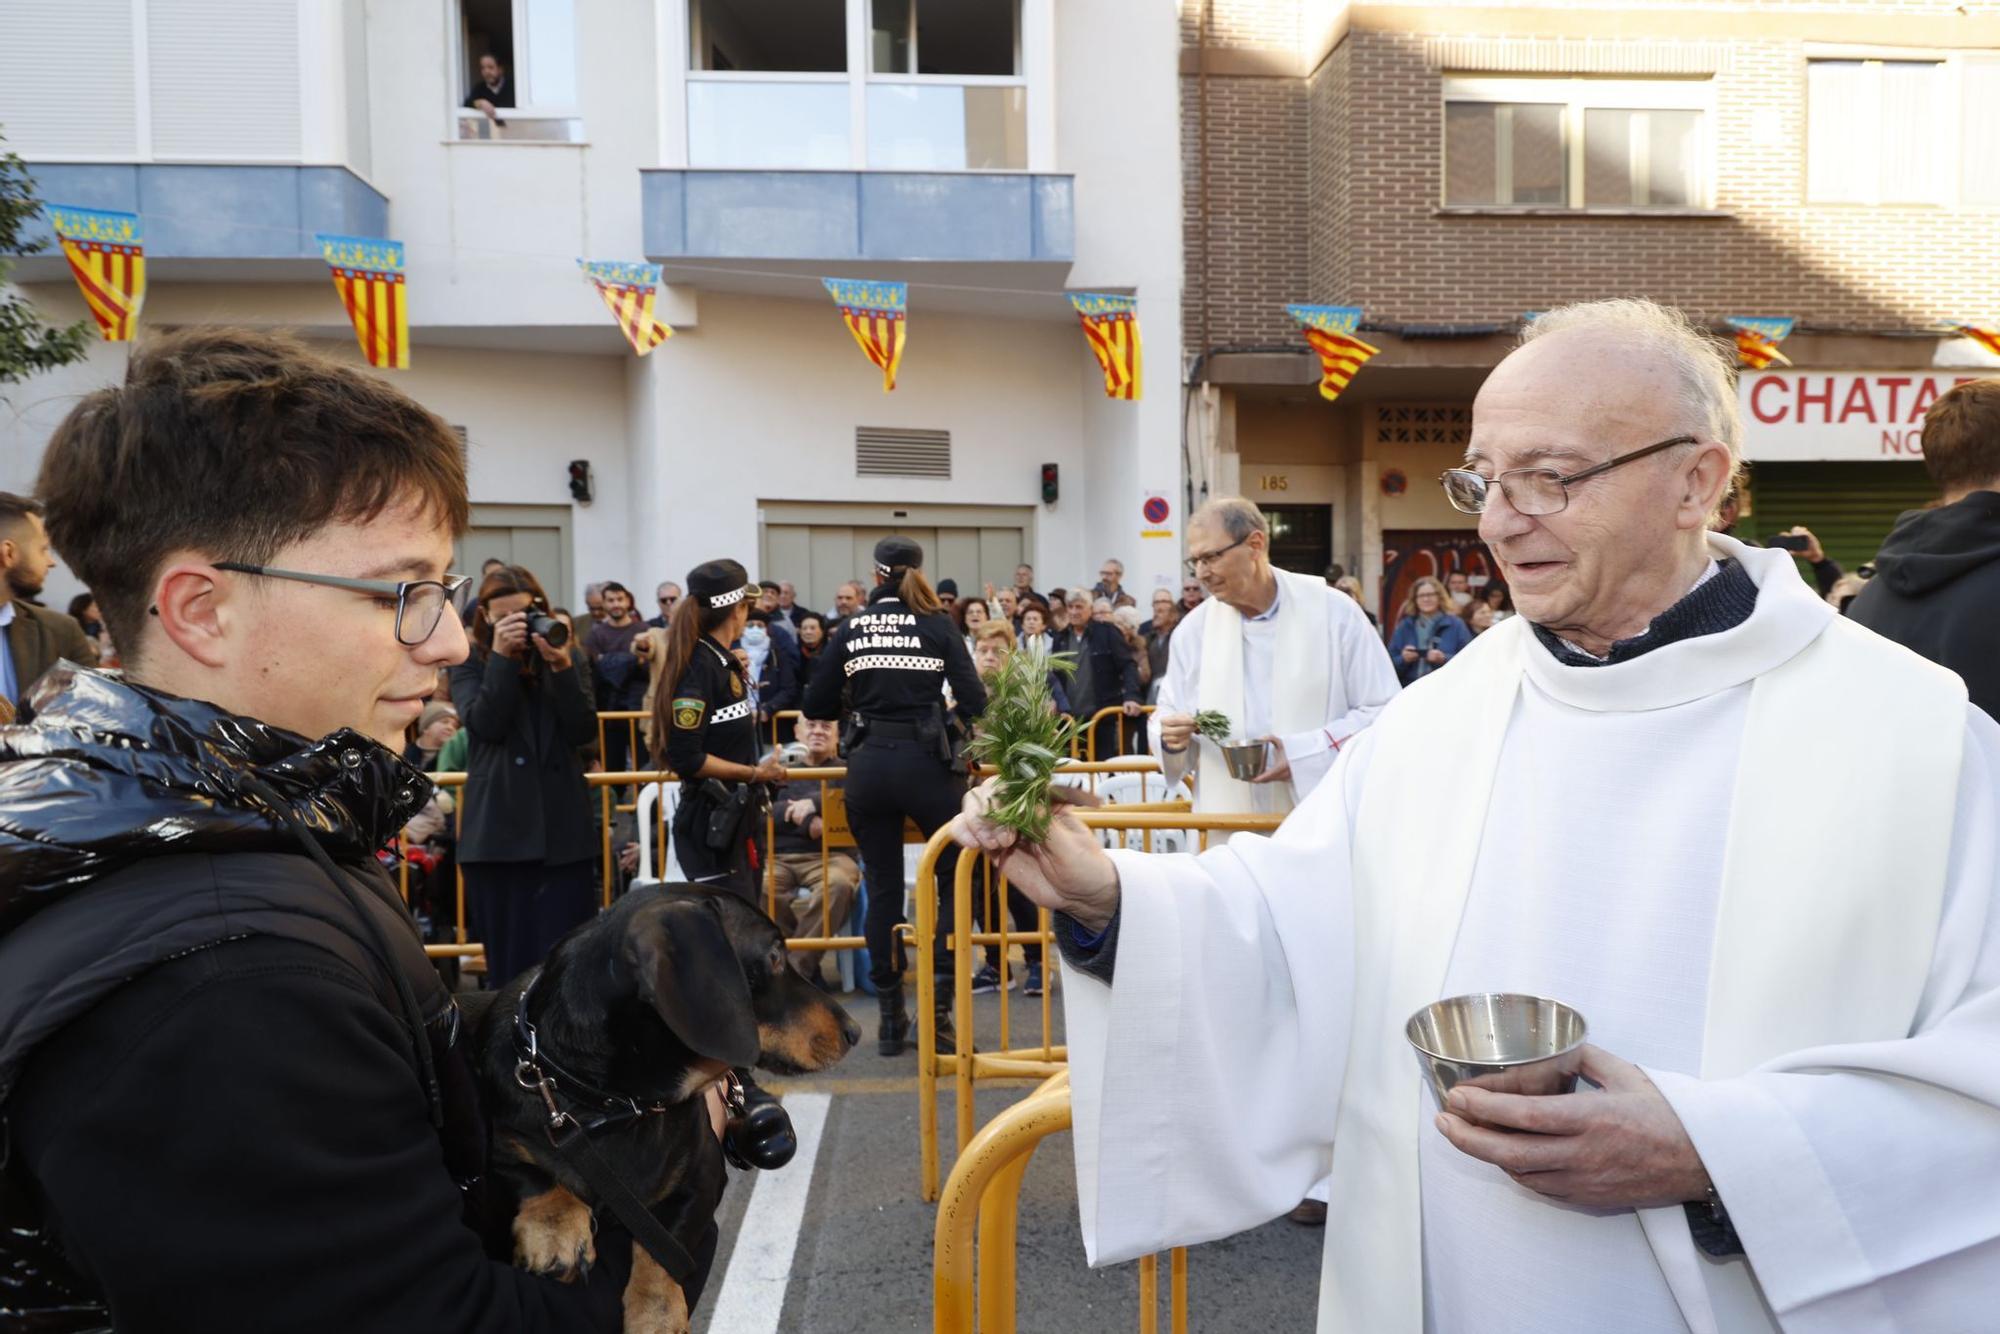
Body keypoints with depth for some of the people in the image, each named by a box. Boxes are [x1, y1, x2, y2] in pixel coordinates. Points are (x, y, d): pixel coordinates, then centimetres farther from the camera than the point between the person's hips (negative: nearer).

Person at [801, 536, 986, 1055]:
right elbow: (973, 702, -7)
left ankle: (890, 1015, 17)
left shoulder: (851, 629, 6)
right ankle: (940, 1004, 4)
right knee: (956, 876, 12)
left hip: (867, 766, 3)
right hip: (925, 762, -2)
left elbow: (816, 706, 7)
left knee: (883, 886, 11)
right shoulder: (937, 626, 0)